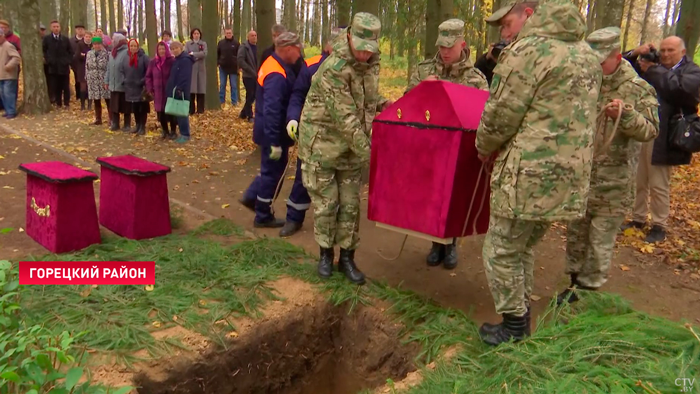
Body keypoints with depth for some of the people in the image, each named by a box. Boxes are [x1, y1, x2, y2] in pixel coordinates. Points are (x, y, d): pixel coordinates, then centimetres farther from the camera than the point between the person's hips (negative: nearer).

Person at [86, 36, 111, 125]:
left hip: (104, 80, -5)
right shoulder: (89, 54, 10)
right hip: (93, 81, 5)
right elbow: (87, 67, 15)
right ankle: (98, 119, 21)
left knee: (108, 100, -2)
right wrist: (87, 78, 10)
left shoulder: (106, 53, -6)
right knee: (96, 101, 11)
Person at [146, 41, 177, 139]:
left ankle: (173, 131, 13)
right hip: (158, 93, 4)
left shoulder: (172, 61, -6)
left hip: (170, 92, -4)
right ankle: (164, 130, 23)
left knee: (171, 113, 0)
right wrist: (150, 89, 6)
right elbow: (148, 76, 14)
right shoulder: (153, 63, 7)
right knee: (161, 113, 8)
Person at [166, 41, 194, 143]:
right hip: (175, 91, 10)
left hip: (181, 91, -9)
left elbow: (185, 77, -21)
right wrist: (171, 88, 14)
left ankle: (185, 135, 2)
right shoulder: (176, 60, 17)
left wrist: (180, 89, -25)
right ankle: (183, 133, 18)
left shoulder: (186, 60, -13)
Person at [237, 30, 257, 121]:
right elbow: (240, 61, -17)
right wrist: (252, 71, -20)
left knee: (253, 95, 10)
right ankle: (250, 116, 11)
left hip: (256, 76, 5)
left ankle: (243, 113, 25)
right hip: (248, 76, -5)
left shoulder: (258, 46, 10)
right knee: (250, 95, -1)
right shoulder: (244, 47, -7)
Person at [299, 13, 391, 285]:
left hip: (353, 146, 6)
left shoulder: (371, 61, 0)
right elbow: (345, 119, -25)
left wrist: (381, 104, -3)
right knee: (325, 203, 5)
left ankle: (347, 258, 21)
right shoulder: (334, 69, -24)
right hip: (323, 145, -6)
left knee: (350, 205, 8)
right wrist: (368, 153, -23)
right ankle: (326, 254, 24)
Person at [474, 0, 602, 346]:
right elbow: (574, 117, 16)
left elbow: (501, 115, -13)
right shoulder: (589, 58, 13)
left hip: (529, 173, -9)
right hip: (571, 174, 9)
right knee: (524, 247, 22)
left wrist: (483, 147, 6)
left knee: (502, 251, 6)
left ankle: (514, 328, 17)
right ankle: (522, 316, 33)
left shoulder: (529, 49, -13)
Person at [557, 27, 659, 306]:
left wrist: (625, 115, -27)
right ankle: (575, 283, 30)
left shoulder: (639, 89, -4)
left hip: (612, 184, -4)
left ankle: (589, 292, 15)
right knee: (575, 233, 15)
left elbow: (650, 131, -10)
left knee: (601, 241, 2)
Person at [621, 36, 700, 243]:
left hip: (662, 138, -5)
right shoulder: (655, 67, 16)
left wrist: (652, 70, -16)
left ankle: (659, 226, 13)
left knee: (658, 185, 1)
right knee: (639, 182, 13)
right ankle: (638, 218, 25)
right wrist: (635, 54, -3)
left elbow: (679, 88, -21)